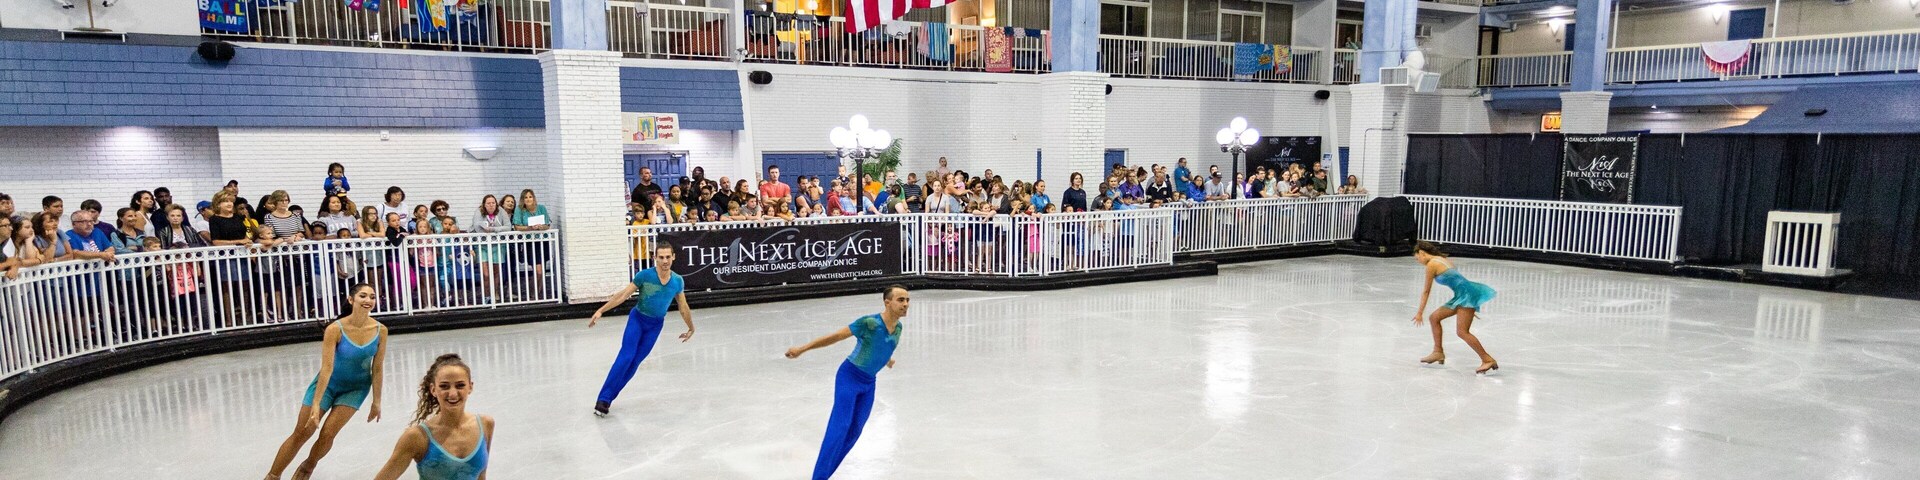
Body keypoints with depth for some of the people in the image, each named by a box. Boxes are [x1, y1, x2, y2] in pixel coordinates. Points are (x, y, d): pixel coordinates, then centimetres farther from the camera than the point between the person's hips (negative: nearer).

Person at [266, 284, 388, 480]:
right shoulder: (335, 329, -26)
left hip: (356, 388, 1)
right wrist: (316, 404, -28)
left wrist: (376, 402, -5)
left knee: (327, 434, -5)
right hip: (328, 383, -1)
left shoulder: (380, 331, -19)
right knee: (301, 433, 4)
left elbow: (377, 368, -10)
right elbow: (327, 368, -27)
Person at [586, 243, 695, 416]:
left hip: (656, 325, 3)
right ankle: (603, 399, -15)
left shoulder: (678, 281, -9)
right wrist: (600, 311, -18)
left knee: (635, 362, 0)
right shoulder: (644, 275, -18)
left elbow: (684, 308, 6)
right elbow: (623, 295, -13)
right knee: (625, 357, -17)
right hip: (637, 318, -3)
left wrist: (691, 328, 16)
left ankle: (608, 397, 11)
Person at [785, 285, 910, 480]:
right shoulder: (869, 322, -25)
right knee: (840, 426, -17)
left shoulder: (898, 327, -3)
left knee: (855, 431, 6)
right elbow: (835, 336, -19)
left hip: (868, 383, 7)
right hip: (849, 377, -7)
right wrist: (802, 349, -17)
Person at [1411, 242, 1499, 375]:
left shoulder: (1431, 264, -9)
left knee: (1462, 332, -12)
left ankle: (1488, 360, -7)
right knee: (1434, 317, 14)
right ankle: (1438, 352, 20)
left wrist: (1419, 313, 4)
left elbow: (1426, 291, -4)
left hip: (1467, 294, -10)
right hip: (1464, 295, 10)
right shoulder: (1443, 259, 18)